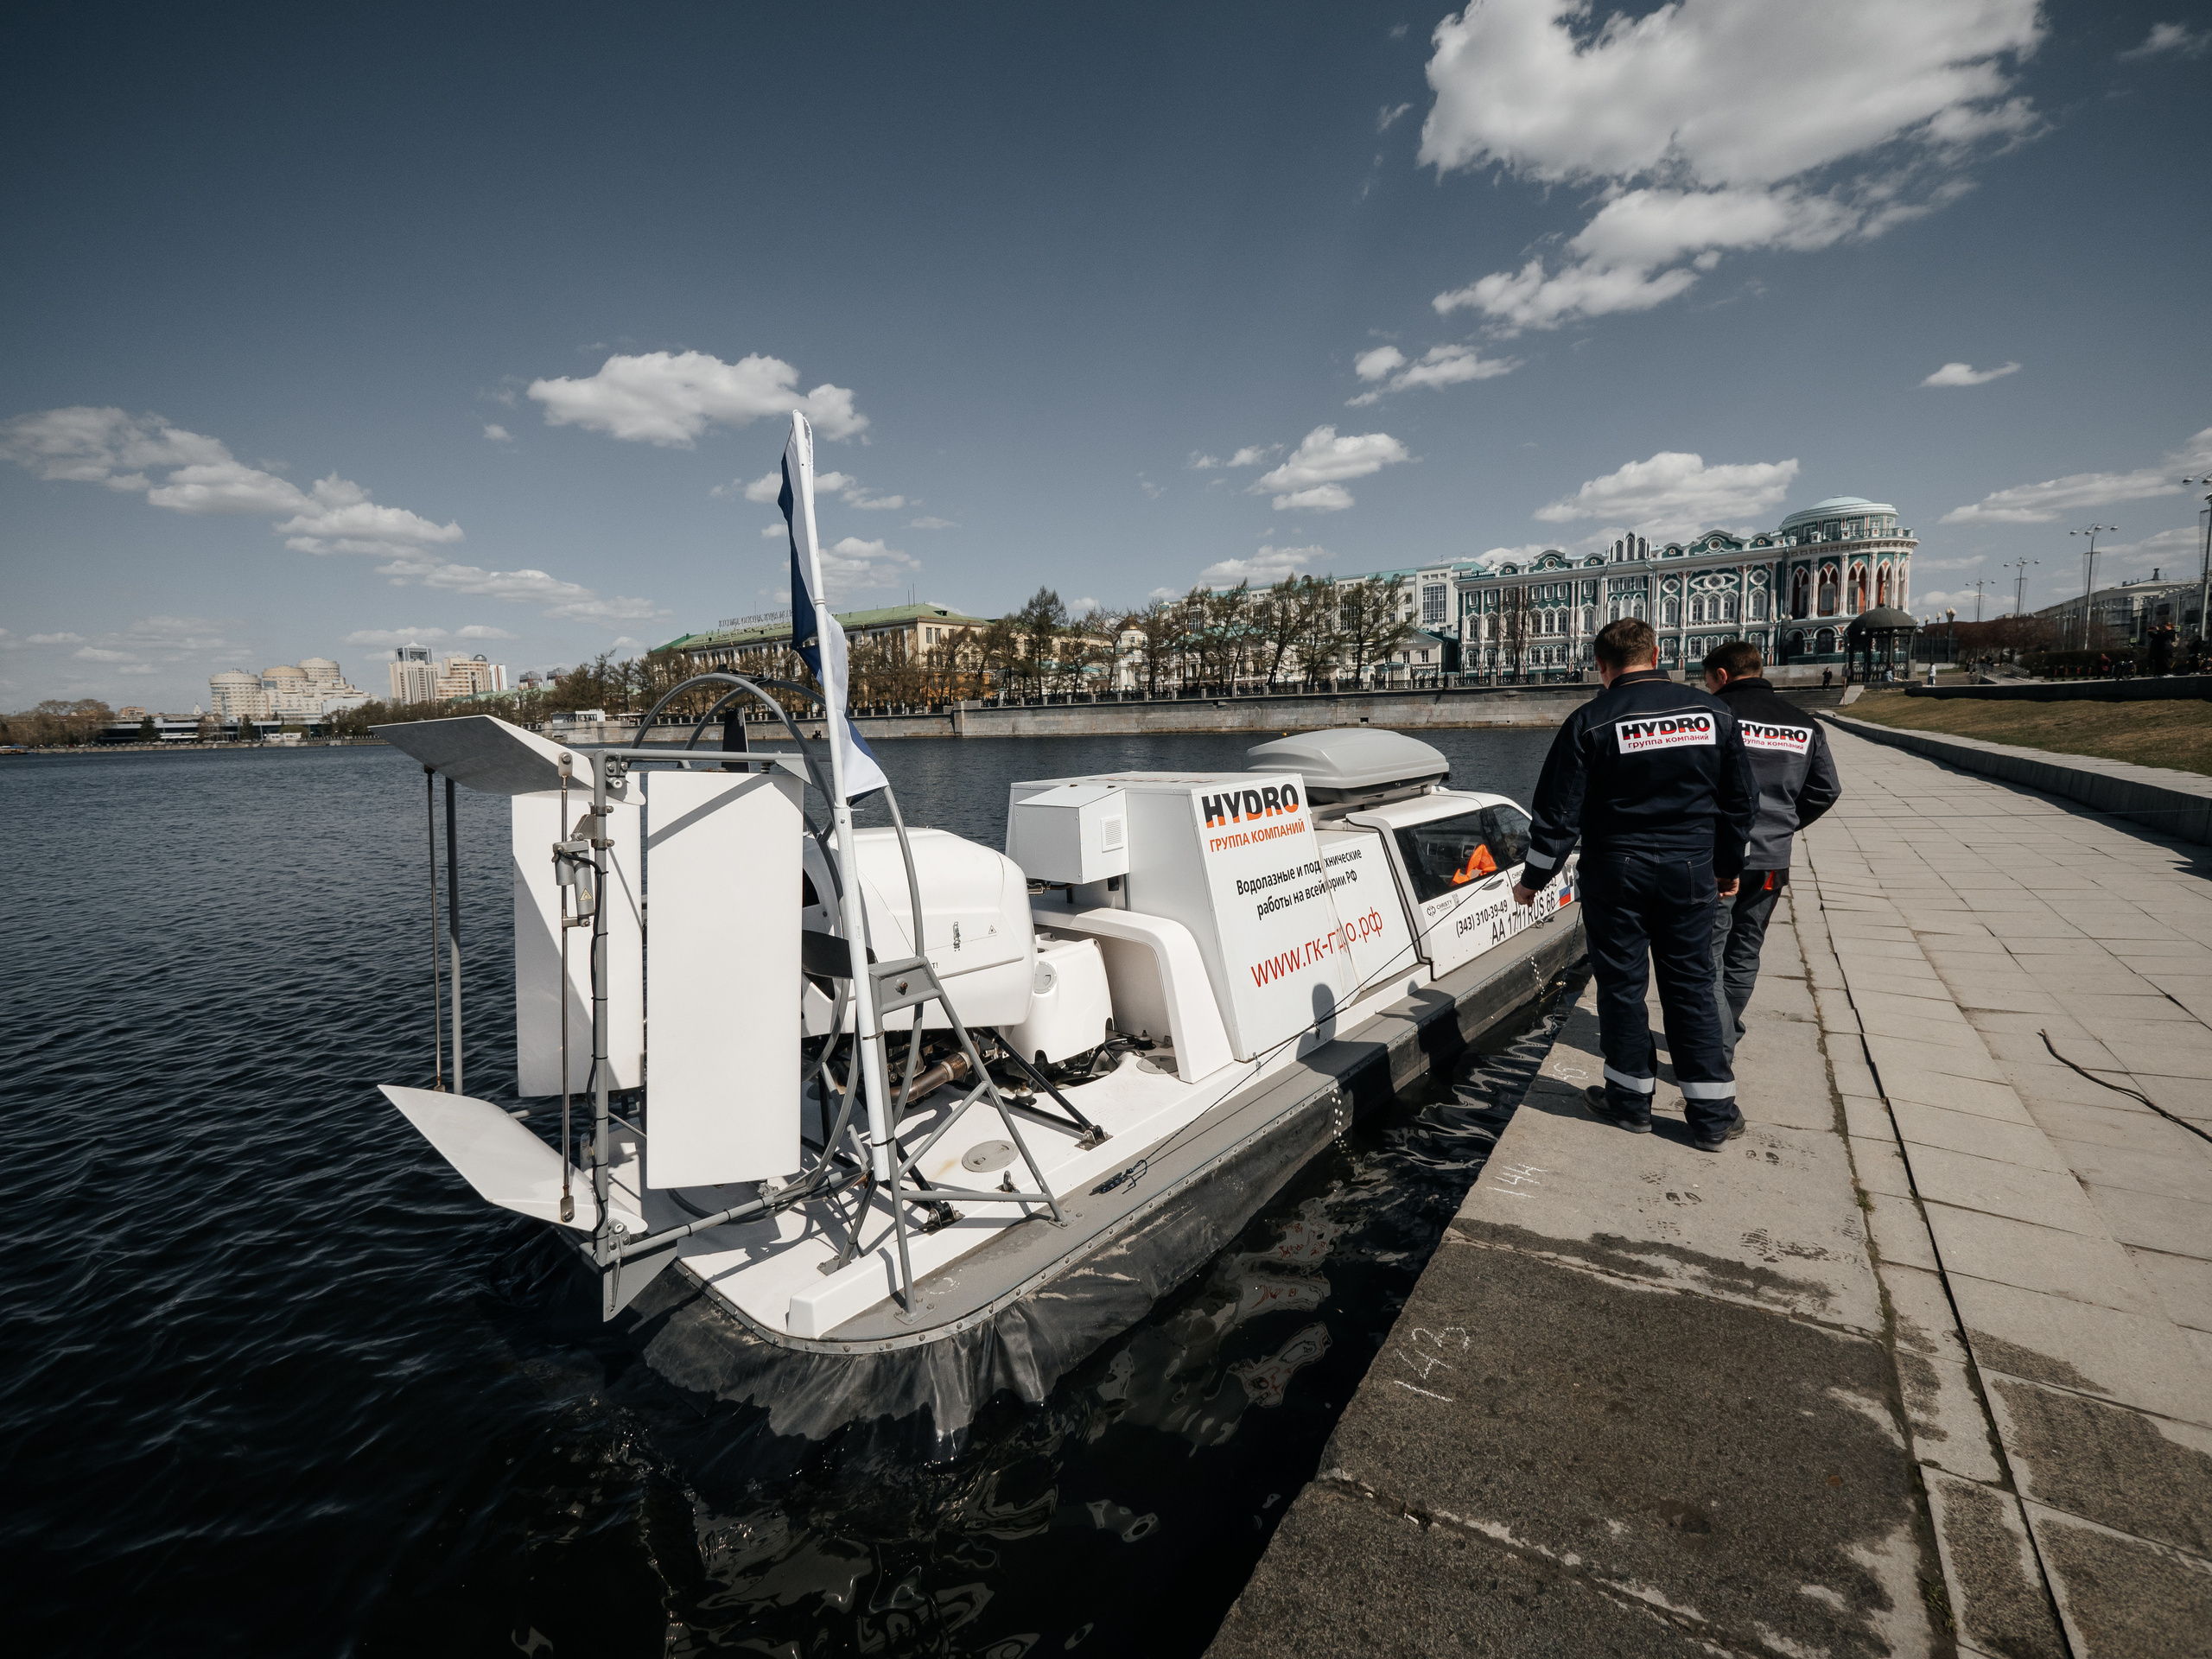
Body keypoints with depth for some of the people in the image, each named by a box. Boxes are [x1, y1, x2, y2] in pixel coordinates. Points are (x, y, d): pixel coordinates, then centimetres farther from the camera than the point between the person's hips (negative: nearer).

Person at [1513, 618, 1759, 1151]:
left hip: (1615, 872, -3)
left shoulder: (1590, 722, -9)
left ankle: (1630, 1099, 21)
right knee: (1691, 986, 11)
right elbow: (1742, 801, 10)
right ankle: (1713, 1115, 16)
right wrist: (1729, 867, 22)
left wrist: (1533, 878, 1)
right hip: (1690, 871, 3)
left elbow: (1558, 811, -9)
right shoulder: (1713, 712, 2)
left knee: (1622, 985, 9)